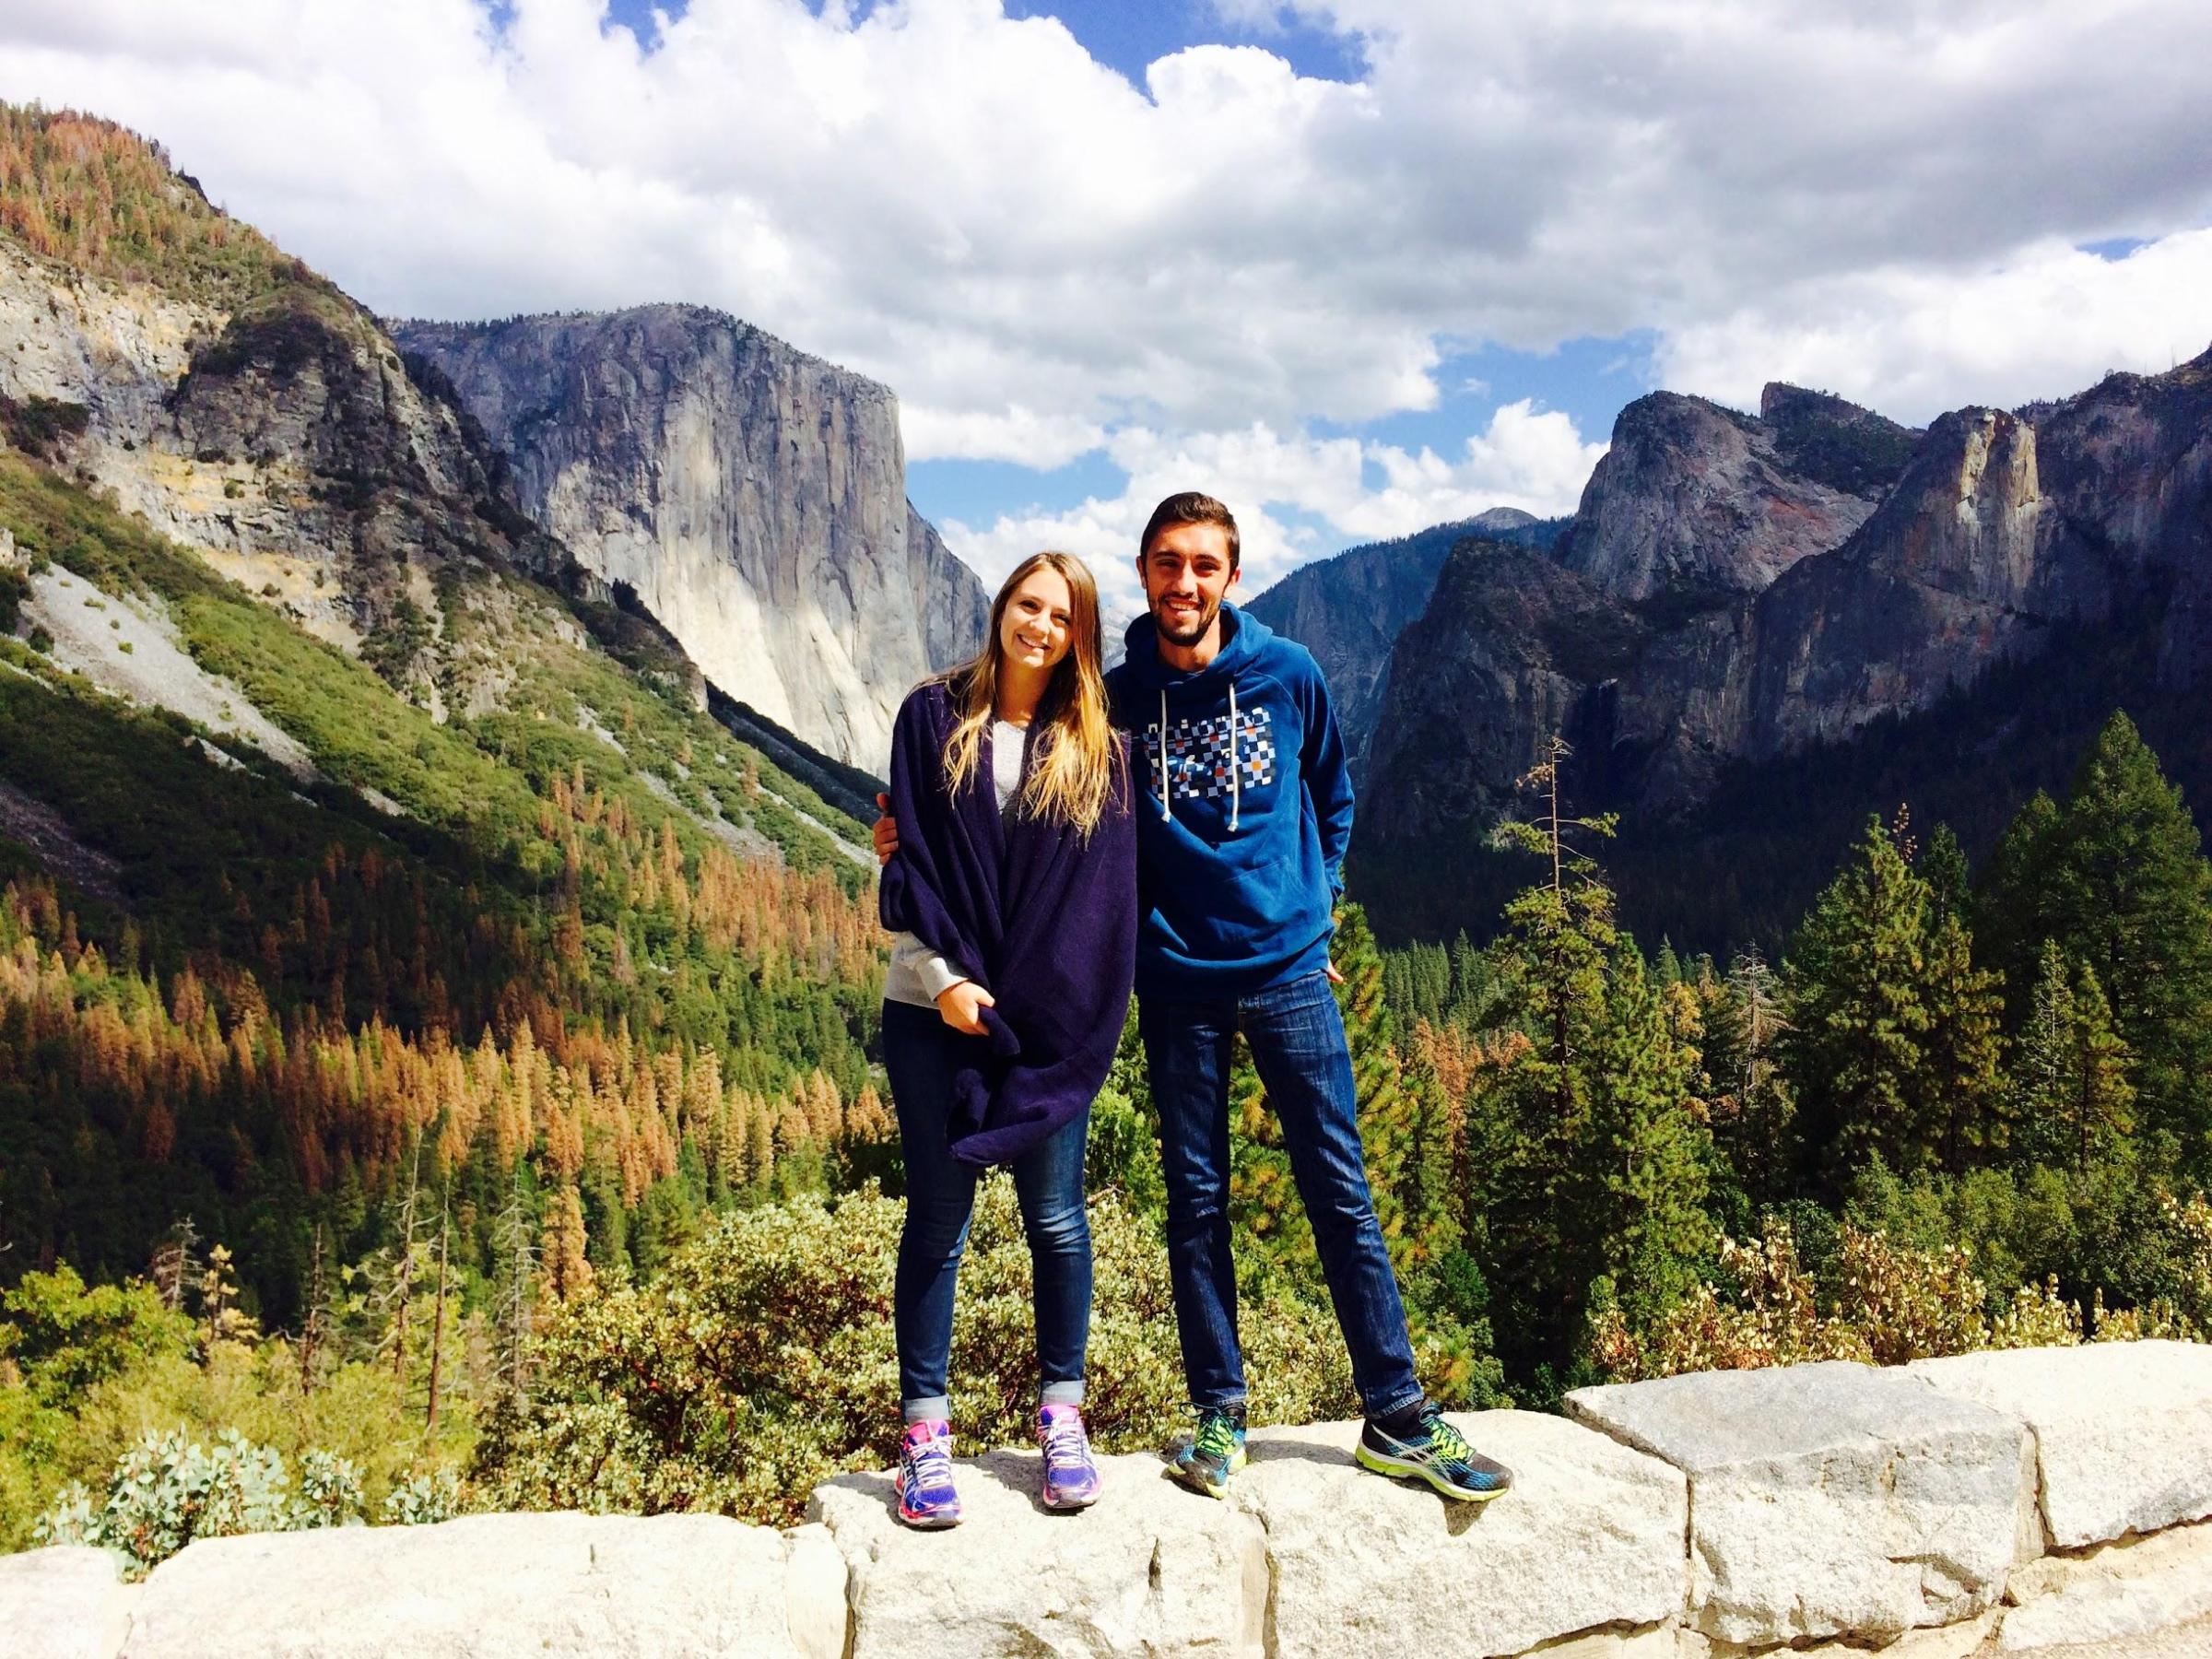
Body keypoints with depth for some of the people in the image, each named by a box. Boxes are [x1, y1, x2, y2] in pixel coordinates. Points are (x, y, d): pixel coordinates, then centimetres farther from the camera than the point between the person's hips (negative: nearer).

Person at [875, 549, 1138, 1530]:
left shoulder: (1097, 748, 6)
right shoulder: (933, 718, 4)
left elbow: (1102, 892, 2)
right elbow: (909, 858, 0)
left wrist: (1059, 1006, -8)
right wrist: (943, 977, -11)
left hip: (1050, 1020, 1)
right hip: (935, 1008, -1)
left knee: (1055, 1216, 7)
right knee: (937, 1218, 4)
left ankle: (1061, 1413, 22)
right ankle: (923, 1428, 14)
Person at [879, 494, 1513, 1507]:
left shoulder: (1289, 676, 0)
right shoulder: (1115, 698, 0)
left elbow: (1332, 799, 16)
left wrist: (1315, 909, 12)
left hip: (1287, 970, 0)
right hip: (1176, 979, 1)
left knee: (1339, 1192, 3)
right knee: (1195, 1202, 8)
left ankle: (1396, 1418, 14)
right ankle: (1219, 1415, 22)